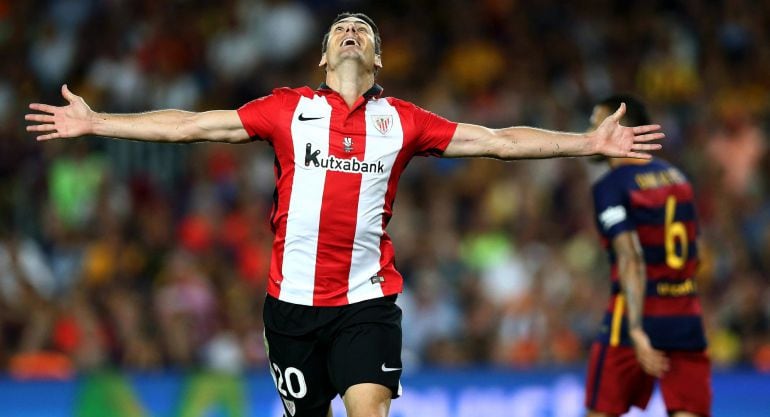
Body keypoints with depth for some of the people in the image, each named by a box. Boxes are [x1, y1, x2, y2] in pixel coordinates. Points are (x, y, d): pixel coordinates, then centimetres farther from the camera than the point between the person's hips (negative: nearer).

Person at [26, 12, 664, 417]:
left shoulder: (402, 121, 7)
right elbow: (189, 125, 7)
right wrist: (95, 122, 4)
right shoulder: (287, 109, 7)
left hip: (368, 301, -1)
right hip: (294, 299, 1)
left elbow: (498, 140, 9)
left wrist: (591, 142, 4)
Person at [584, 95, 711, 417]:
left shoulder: (611, 187, -8)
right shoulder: (676, 177, 14)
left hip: (640, 317, -5)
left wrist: (637, 330, -25)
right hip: (686, 318, 5)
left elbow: (631, 260, -19)